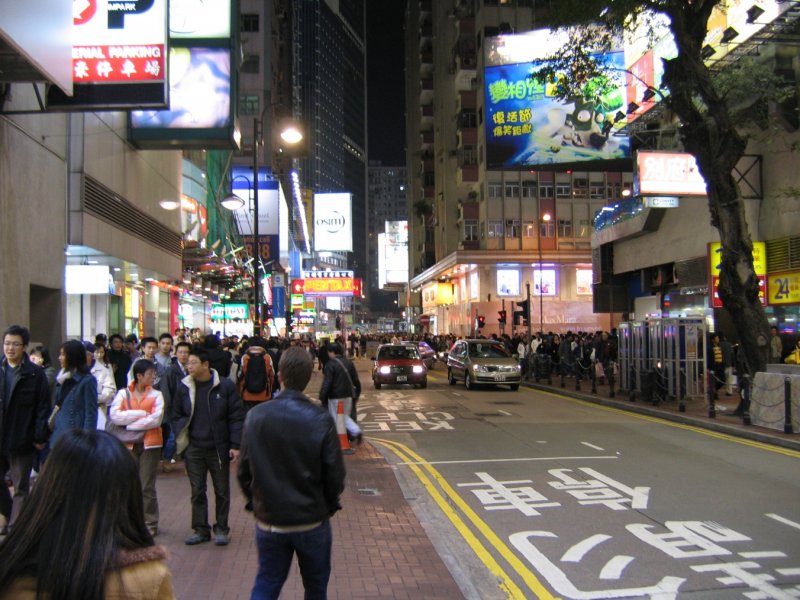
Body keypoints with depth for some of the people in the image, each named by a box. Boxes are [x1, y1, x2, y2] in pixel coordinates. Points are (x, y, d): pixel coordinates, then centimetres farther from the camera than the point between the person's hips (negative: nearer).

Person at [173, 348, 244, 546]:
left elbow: (236, 416, -7)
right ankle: (200, 529, 22)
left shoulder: (225, 386, -9)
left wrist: (235, 445, -11)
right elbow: (176, 416, 9)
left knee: (222, 491, 9)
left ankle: (221, 529, 23)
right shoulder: (184, 387, 0)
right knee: (197, 491, 10)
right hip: (193, 449, 3)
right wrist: (181, 440, -2)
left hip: (219, 448, -2)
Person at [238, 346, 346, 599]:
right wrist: (329, 506, 7)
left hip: (268, 521, 2)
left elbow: (244, 471, -2)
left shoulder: (256, 416, -10)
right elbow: (335, 474, -12)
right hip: (312, 521, -2)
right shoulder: (320, 420, -17)